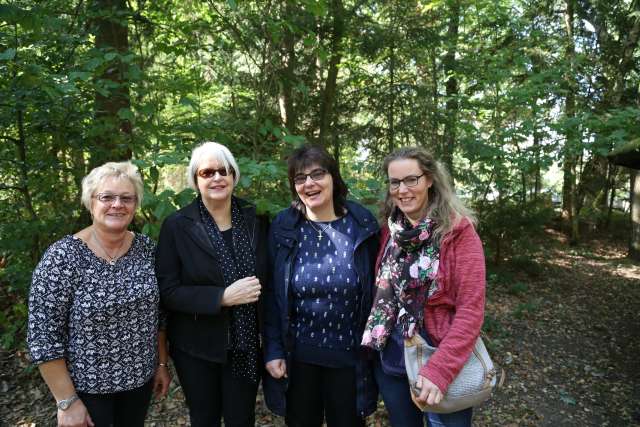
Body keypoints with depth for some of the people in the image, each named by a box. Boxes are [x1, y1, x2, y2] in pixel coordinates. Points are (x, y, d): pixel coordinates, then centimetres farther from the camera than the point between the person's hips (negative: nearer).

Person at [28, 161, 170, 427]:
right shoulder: (61, 258, -18)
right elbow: (43, 336, -16)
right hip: (86, 385, -4)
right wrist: (67, 401, -14)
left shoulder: (147, 249, -5)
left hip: (141, 377, 4)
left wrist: (162, 364, 7)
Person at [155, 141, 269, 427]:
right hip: (197, 348, -1)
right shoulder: (176, 226, -9)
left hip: (246, 345, 2)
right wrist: (222, 297, -23)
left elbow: (267, 278, 6)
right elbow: (167, 291, -12)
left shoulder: (256, 220, -2)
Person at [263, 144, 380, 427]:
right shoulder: (283, 228, -6)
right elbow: (270, 294, -2)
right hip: (297, 356, 1)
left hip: (350, 356, 0)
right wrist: (273, 350, -6)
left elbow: (375, 291, -2)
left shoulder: (363, 226, -8)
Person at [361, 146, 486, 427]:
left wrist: (440, 369, -24)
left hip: (442, 361, -4)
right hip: (390, 360, 5)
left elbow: (471, 309, -18)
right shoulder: (388, 230, 1)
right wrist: (372, 340, -1)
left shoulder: (458, 229, -14)